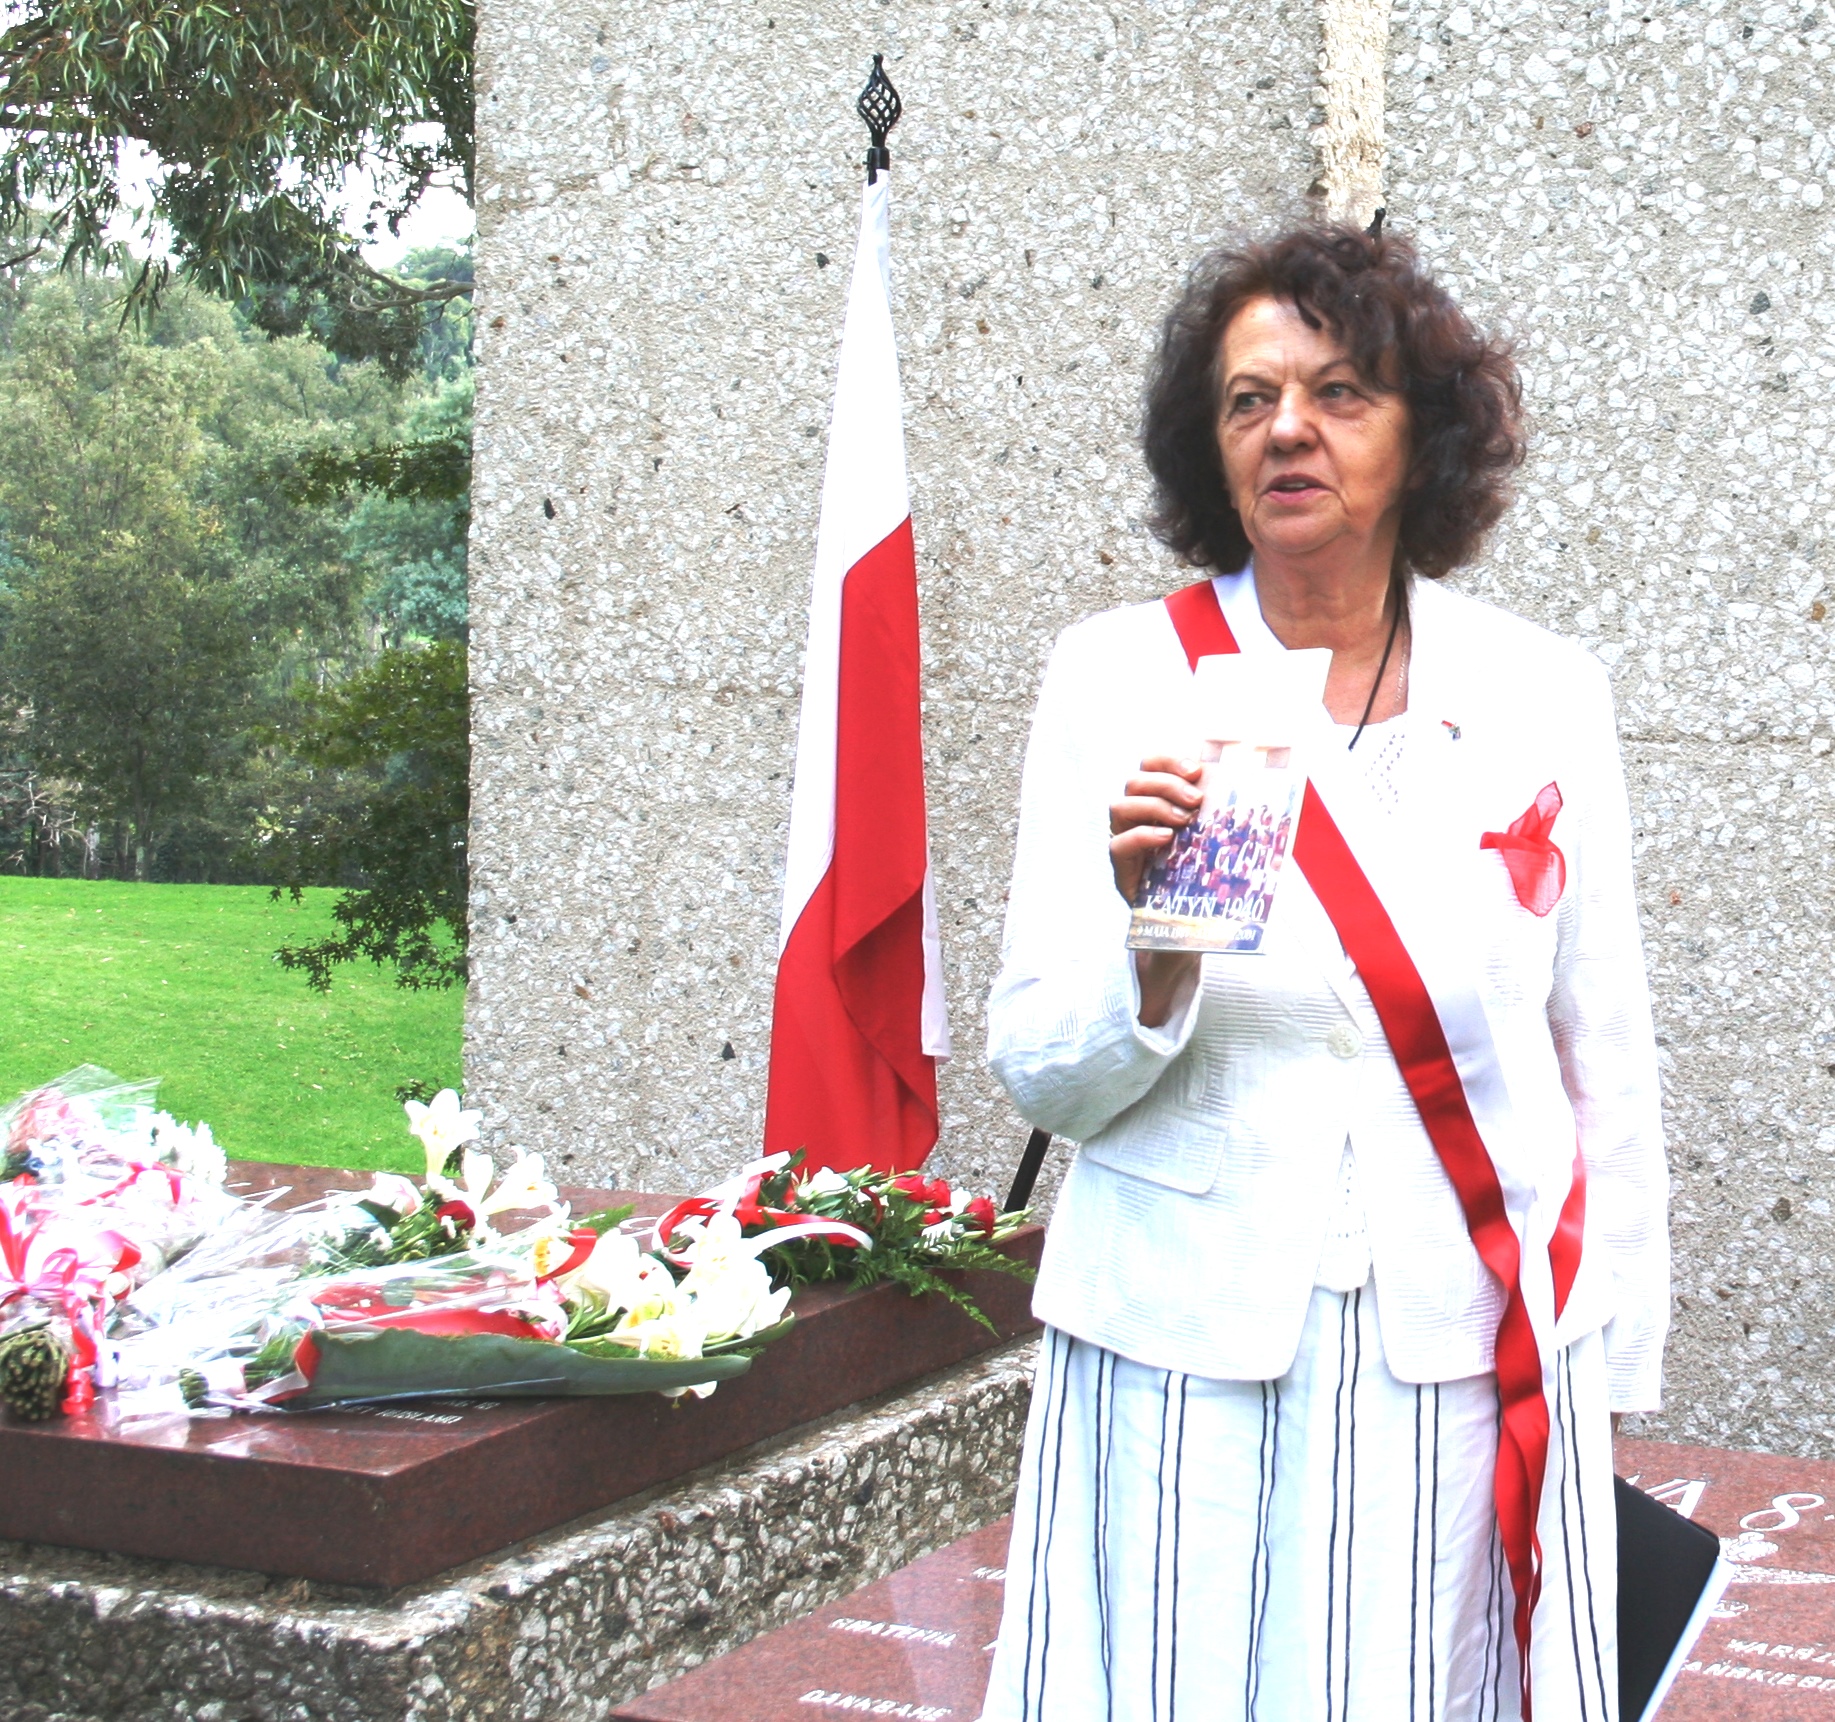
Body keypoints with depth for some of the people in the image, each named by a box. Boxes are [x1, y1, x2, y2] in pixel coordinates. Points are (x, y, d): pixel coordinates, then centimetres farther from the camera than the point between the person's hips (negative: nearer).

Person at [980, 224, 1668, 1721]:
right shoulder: (1119, 675, -3)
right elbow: (1040, 1075, -5)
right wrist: (1156, 942, -24)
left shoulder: (1542, 694, 1)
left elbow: (1607, 1063, 8)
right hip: (1189, 1357, -1)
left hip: (1473, 1359, 1)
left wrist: (1616, 1365, 10)